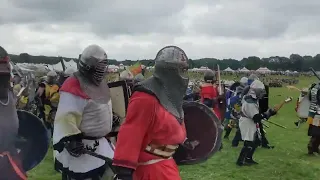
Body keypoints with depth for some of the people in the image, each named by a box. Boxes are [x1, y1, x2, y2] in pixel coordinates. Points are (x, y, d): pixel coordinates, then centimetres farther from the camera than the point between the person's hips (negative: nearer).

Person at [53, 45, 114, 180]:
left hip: (100, 143, 9)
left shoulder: (99, 83, 10)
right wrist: (70, 139, -33)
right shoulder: (74, 87, -20)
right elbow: (65, 118, -26)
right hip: (81, 146, -9)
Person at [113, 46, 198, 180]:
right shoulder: (146, 98, -27)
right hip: (151, 166, -10)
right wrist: (124, 169, -32)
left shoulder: (170, 93, 5)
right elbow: (130, 134, -31)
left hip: (164, 161, 10)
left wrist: (183, 140, 28)